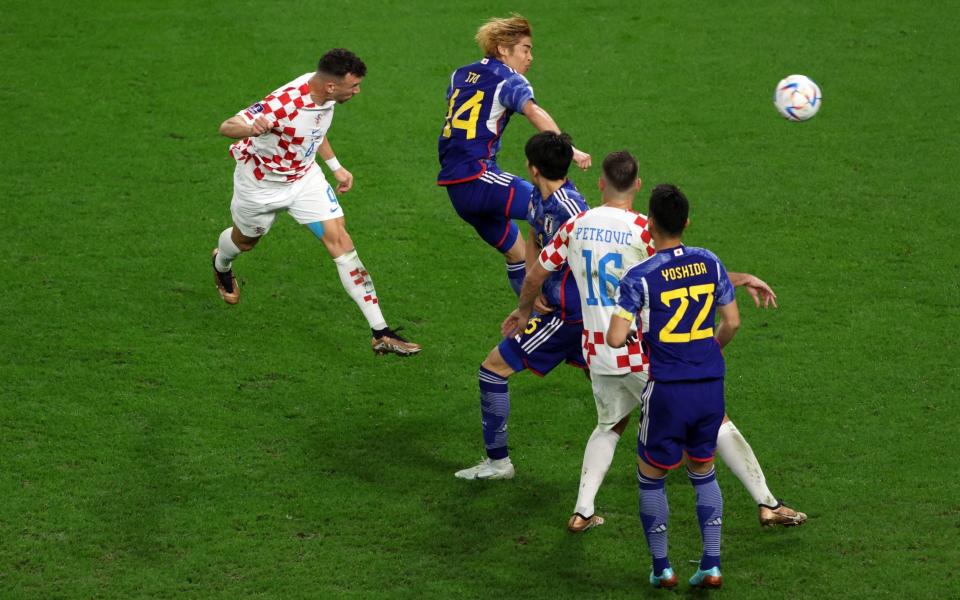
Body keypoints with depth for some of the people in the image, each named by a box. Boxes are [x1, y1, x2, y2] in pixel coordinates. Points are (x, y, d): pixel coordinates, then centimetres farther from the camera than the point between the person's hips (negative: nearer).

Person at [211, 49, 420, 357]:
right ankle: (221, 265, 63)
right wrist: (251, 128, -60)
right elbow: (226, 126, -38)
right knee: (245, 240, 22)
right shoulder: (285, 103, -38)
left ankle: (380, 333, -10)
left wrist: (335, 166, 12)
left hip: (304, 176, 5)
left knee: (339, 240, -9)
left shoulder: (324, 93, -15)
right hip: (261, 181, -5)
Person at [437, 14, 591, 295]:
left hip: (455, 187, 9)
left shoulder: (460, 74, 18)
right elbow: (533, 111, -25)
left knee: (517, 254, 19)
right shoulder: (508, 79, -5)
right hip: (478, 177, -9)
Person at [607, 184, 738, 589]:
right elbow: (732, 322, 10)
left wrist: (630, 329, 7)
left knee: (651, 478, 14)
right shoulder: (709, 263, 2)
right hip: (711, 387, 4)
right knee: (703, 473, 20)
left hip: (667, 390, -4)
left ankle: (661, 568, 17)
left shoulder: (639, 277, -13)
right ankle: (711, 566, 15)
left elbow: (615, 339, -16)